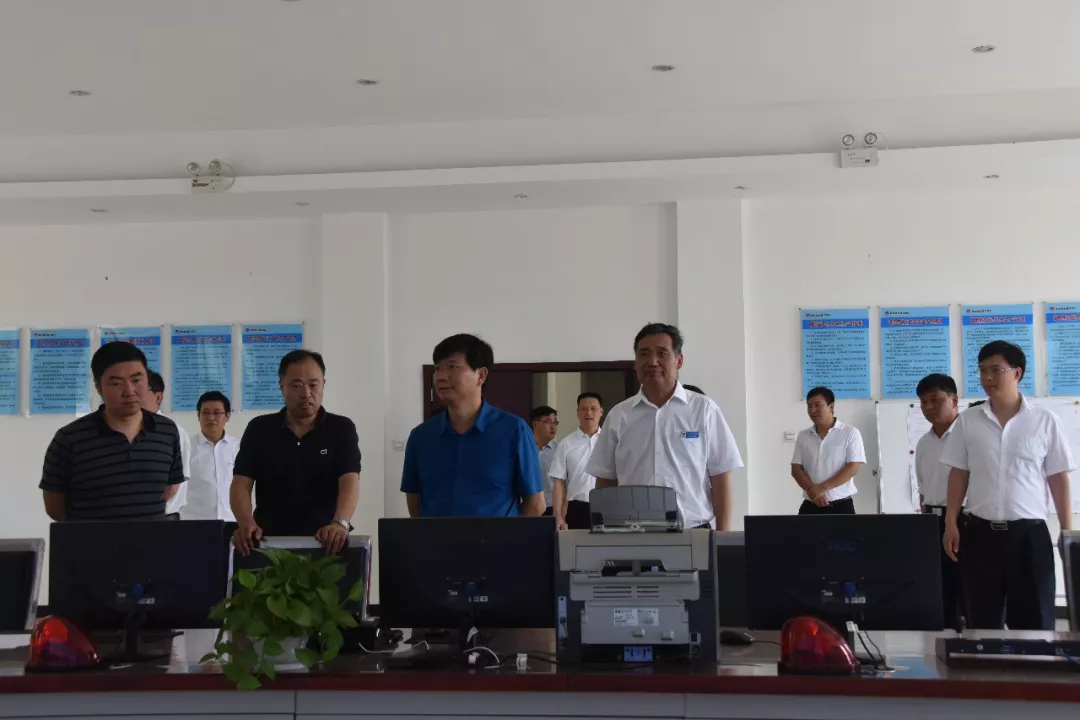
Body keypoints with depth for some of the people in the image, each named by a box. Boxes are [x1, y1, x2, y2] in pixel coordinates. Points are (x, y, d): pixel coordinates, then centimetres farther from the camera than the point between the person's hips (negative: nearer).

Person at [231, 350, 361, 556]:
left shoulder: (342, 429, 2)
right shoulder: (259, 429, 6)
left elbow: (350, 482, -9)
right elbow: (241, 484, 0)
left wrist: (340, 523, -29)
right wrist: (246, 523, -20)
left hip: (325, 542, -1)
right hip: (270, 542, 1)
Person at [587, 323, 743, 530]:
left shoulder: (704, 410, 1)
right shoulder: (619, 416, 7)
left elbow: (720, 478, 1)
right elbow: (605, 481, 10)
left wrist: (723, 535, -3)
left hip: (693, 532, -1)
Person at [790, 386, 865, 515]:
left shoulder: (850, 433, -3)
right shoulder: (803, 436, 9)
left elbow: (853, 467, -11)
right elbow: (796, 469, 5)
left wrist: (822, 487, -16)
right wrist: (812, 490, -14)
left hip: (840, 505, -4)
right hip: (810, 506, 4)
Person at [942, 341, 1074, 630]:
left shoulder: (1045, 421, 0)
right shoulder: (968, 420, 4)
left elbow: (1059, 479, 2)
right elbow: (959, 474, 8)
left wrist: (1068, 533, -1)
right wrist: (951, 523, 2)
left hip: (1029, 533, -2)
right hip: (980, 532, 2)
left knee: (1034, 621, 2)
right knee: (983, 622, 8)